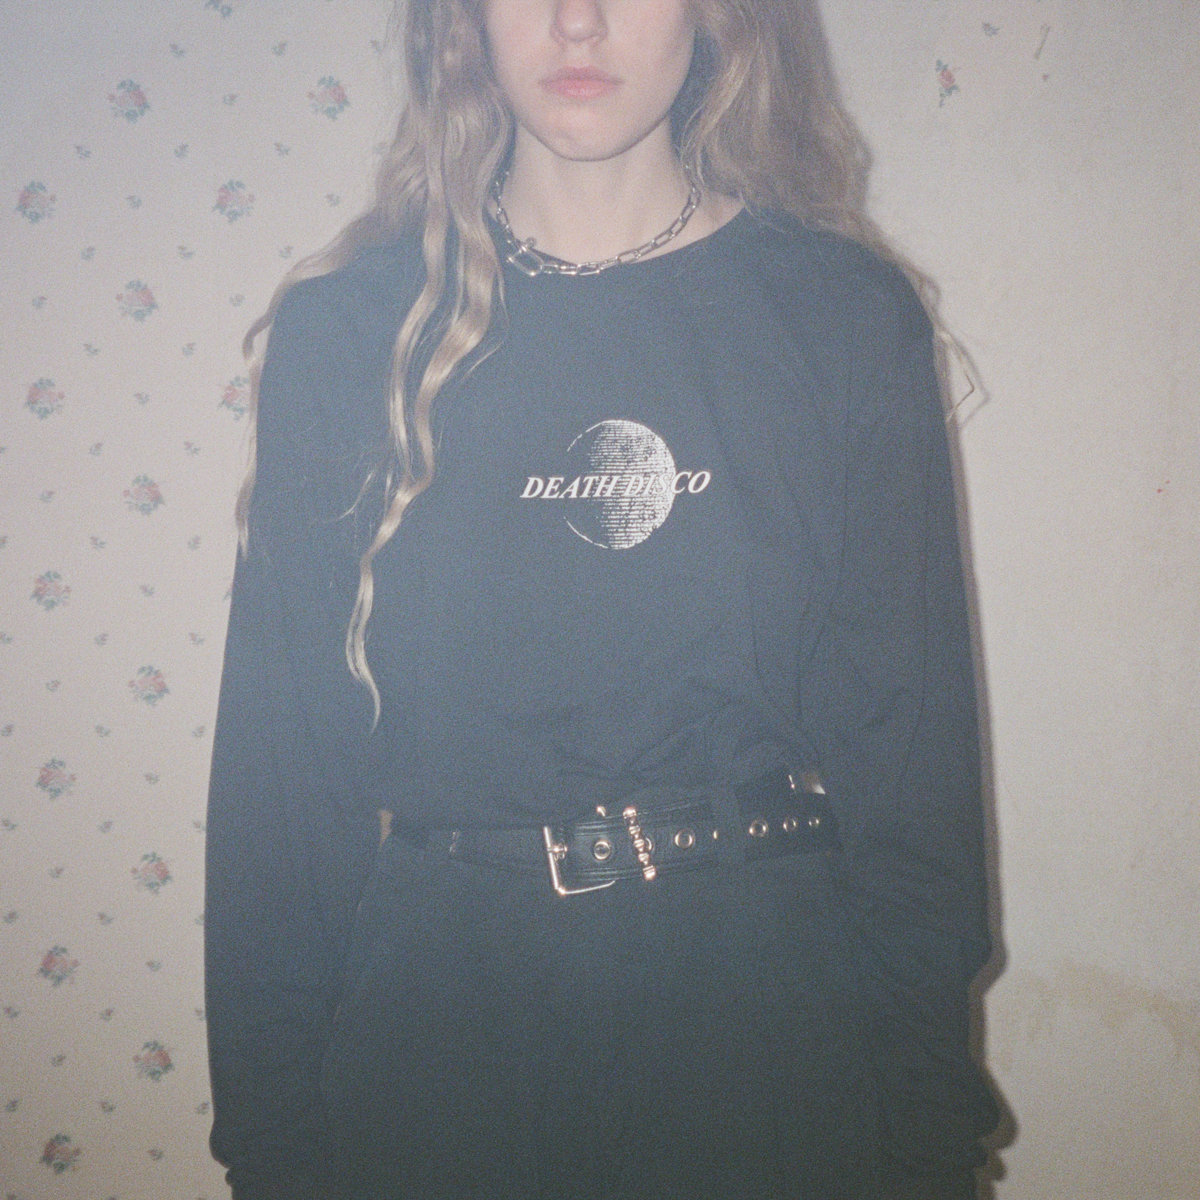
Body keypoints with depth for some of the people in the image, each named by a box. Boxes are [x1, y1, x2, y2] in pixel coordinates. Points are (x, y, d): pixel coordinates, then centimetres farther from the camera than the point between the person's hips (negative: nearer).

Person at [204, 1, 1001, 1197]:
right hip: (433, 999, 1)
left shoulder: (842, 314, -2)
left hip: (761, 1011, 0)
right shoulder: (347, 326, -1)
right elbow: (282, 750, 0)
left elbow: (912, 737, -1)